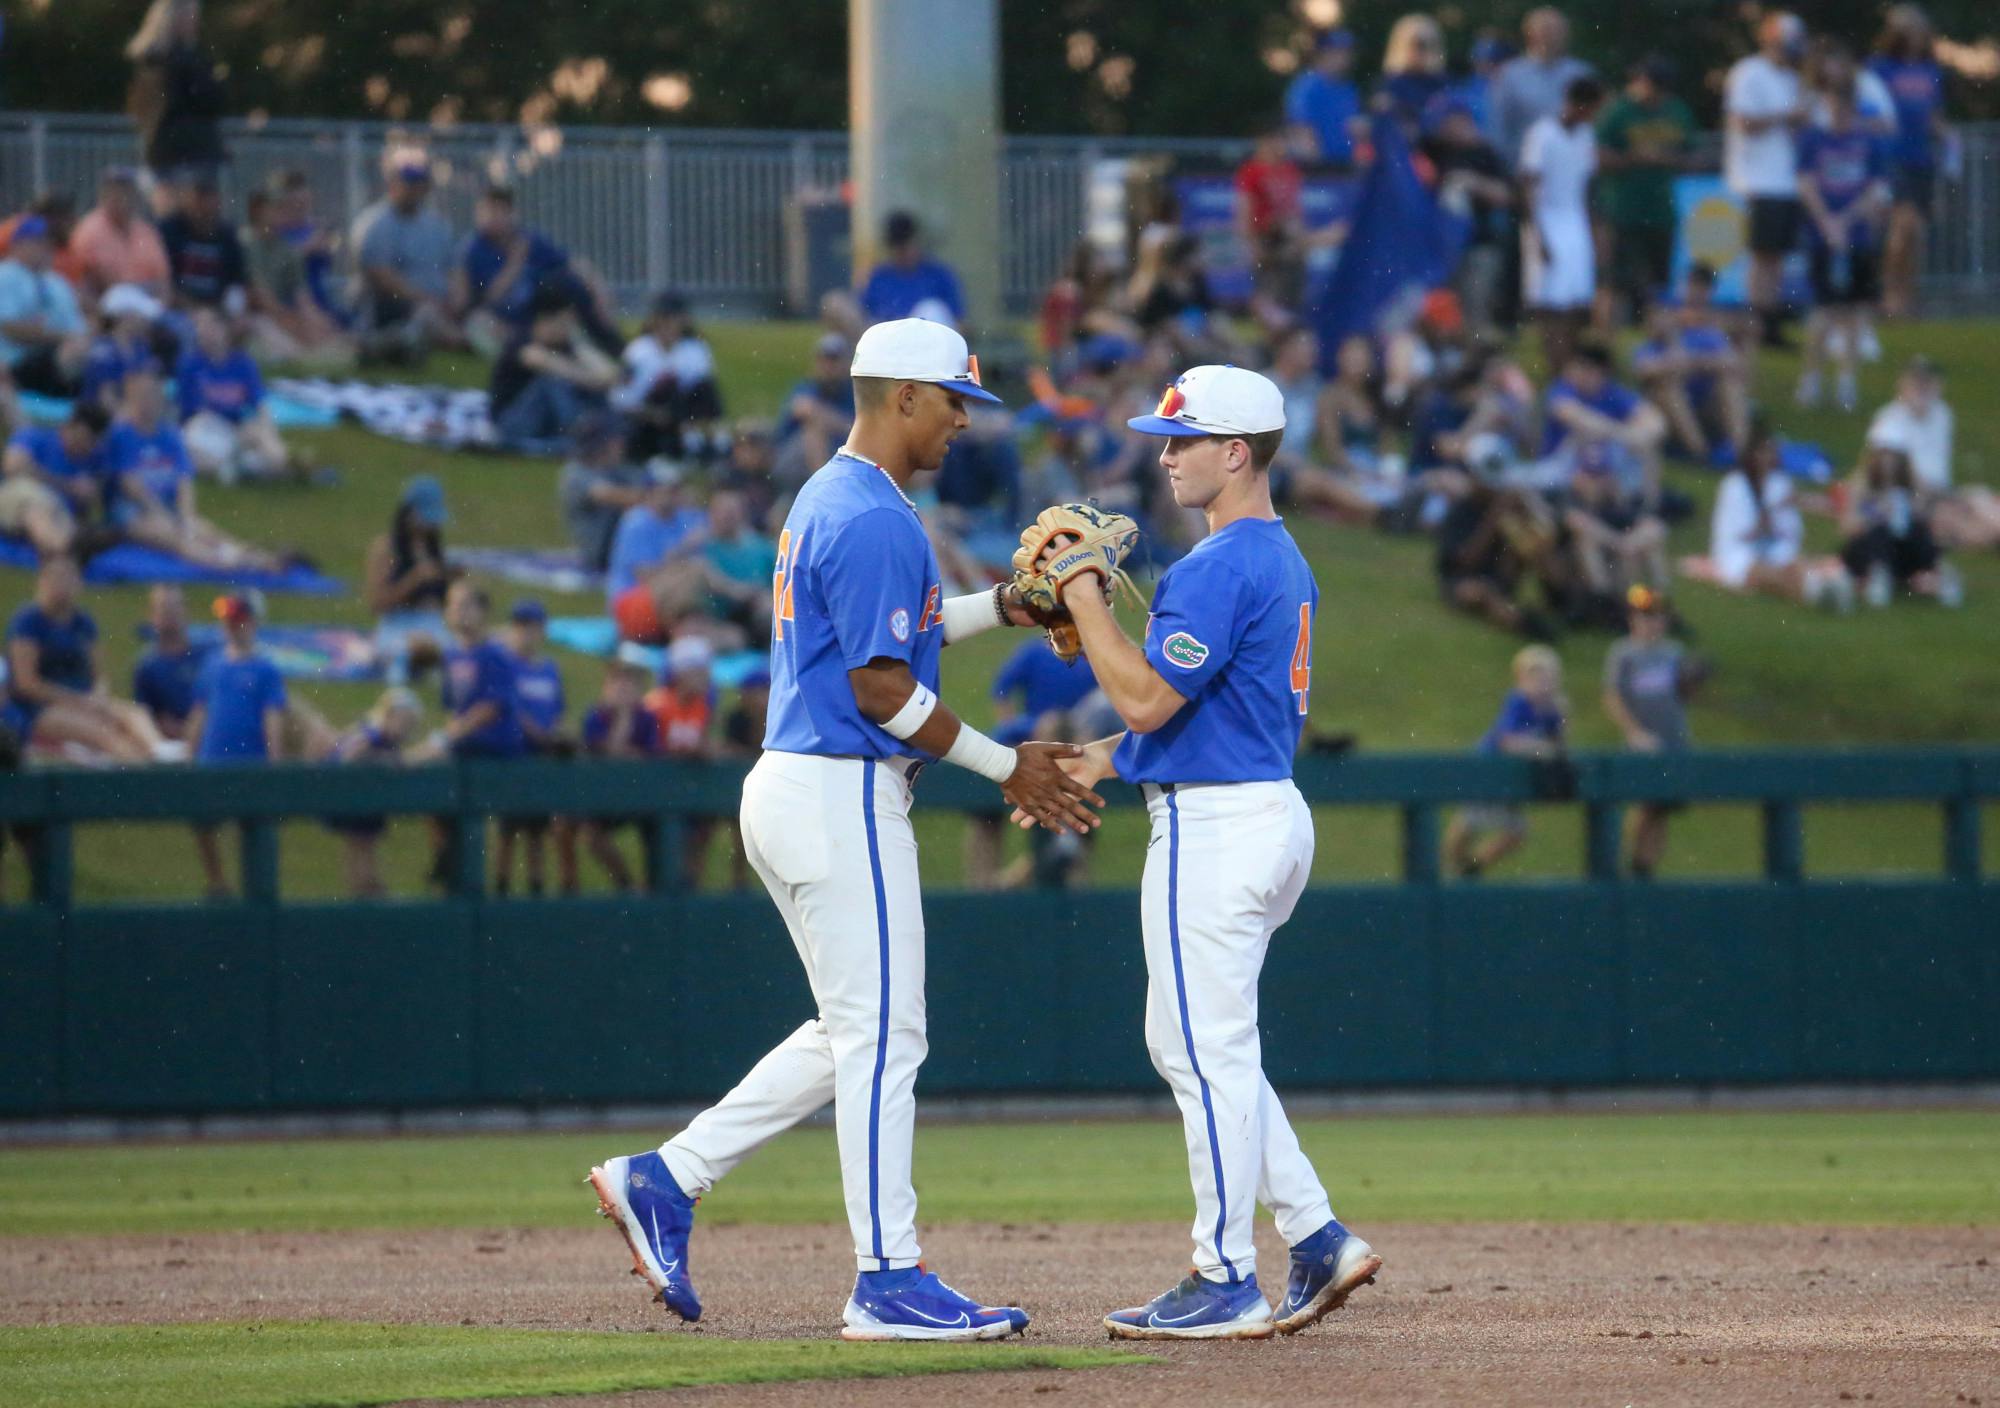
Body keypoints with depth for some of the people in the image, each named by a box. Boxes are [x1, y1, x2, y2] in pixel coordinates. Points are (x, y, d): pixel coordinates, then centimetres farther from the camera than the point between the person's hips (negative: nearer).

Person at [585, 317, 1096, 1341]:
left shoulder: (826, 501, 16)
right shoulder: (875, 520, -17)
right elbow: (884, 690, -19)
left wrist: (1002, 604, 16)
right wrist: (1006, 768, -12)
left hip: (792, 789, 10)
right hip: (842, 797, -10)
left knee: (855, 1034, 16)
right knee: (881, 1035, -6)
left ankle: (664, 1180, 13)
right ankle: (889, 1282, -3)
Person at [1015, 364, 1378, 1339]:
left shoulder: (1223, 565, -17)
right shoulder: (1282, 560, 17)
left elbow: (1147, 698, -21)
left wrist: (1084, 598, -12)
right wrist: (1109, 758, 16)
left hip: (1214, 824, -11)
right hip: (1271, 812, 11)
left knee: (1207, 1052, -5)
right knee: (1195, 1045, 16)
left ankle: (1226, 1284, -2)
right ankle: (1317, 1239, 13)